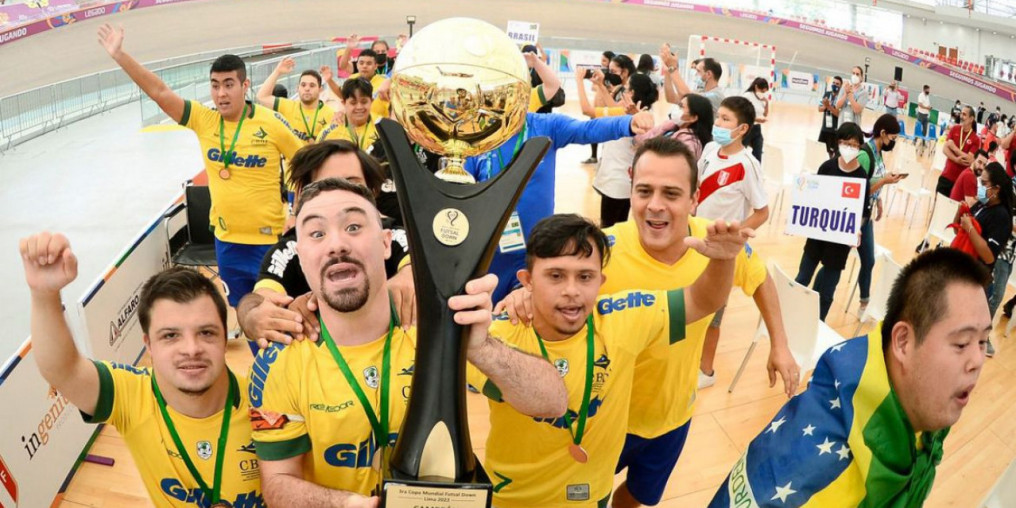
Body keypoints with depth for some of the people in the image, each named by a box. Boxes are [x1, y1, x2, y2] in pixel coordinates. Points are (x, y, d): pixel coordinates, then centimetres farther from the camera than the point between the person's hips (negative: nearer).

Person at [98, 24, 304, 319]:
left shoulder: (271, 123, -13)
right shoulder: (204, 120, -3)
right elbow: (159, 93, -5)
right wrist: (119, 55, -12)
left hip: (270, 241, -4)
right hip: (226, 241, 4)